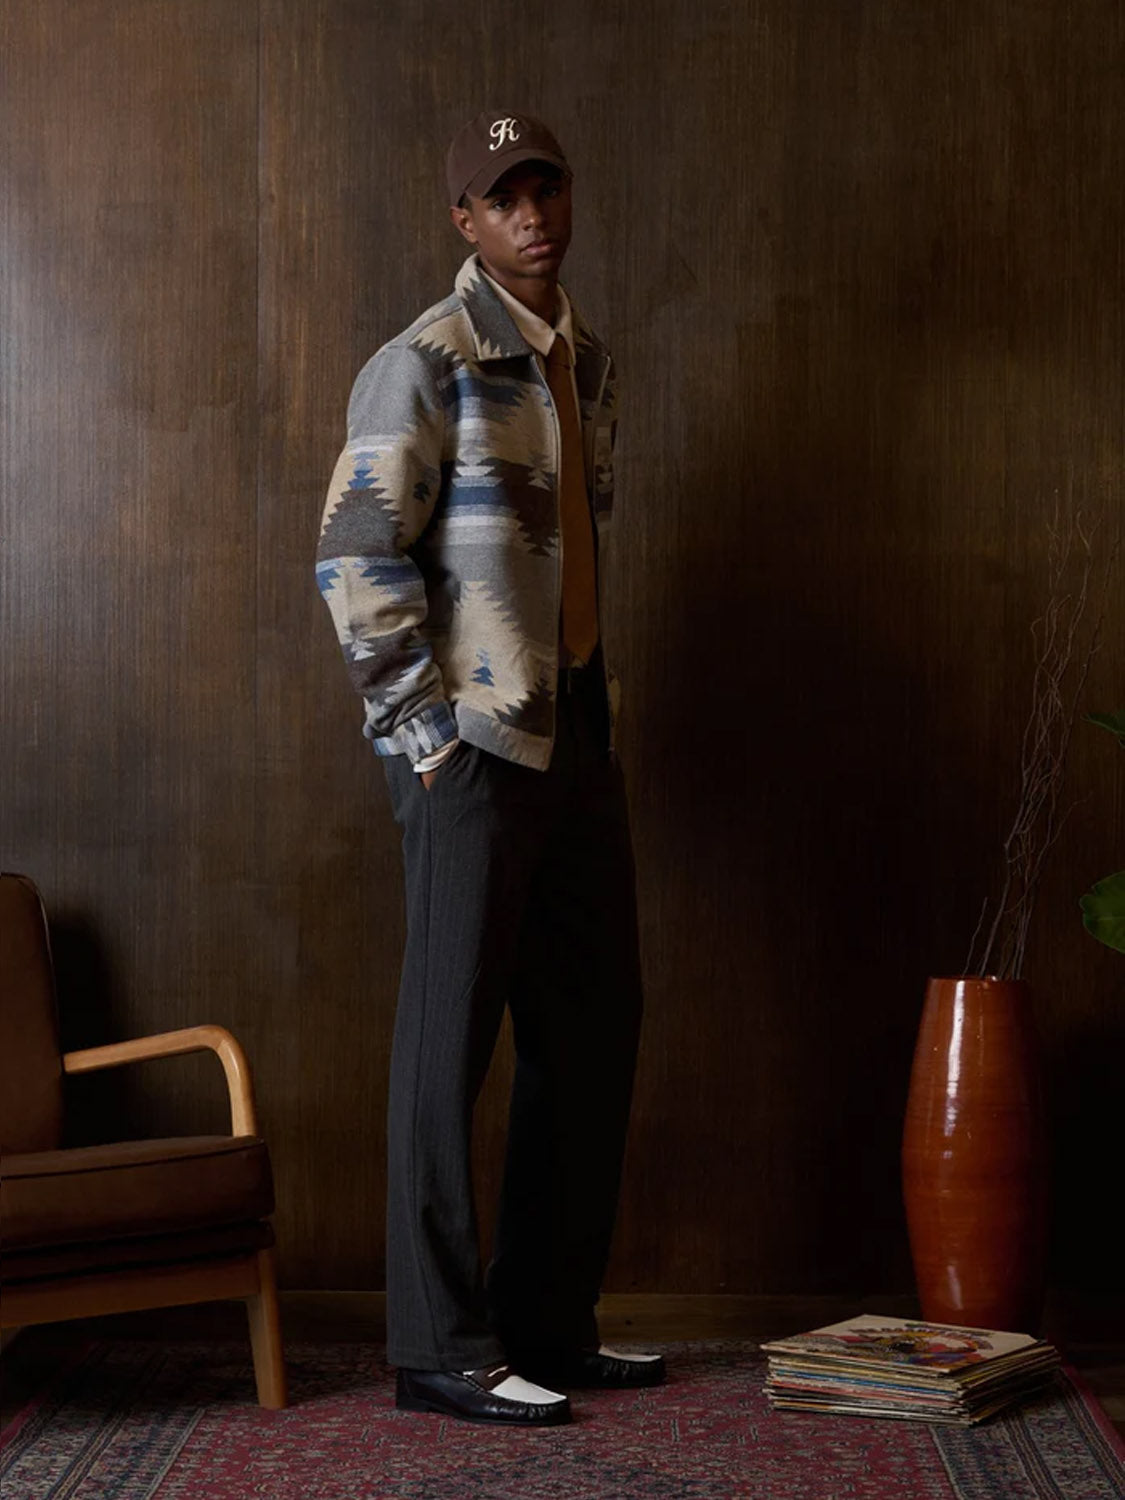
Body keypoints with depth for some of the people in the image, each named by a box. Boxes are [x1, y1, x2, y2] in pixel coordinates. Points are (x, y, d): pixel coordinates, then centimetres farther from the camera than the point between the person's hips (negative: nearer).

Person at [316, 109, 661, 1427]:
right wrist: (423, 736, -15)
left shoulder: (588, 362, 14)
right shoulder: (426, 363, -10)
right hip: (475, 746, -8)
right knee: (452, 1035, -2)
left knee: (593, 1026, 11)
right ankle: (441, 1347, 8)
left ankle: (551, 1323, 23)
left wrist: (599, 704, 15)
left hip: (577, 737, 8)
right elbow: (354, 559, -15)